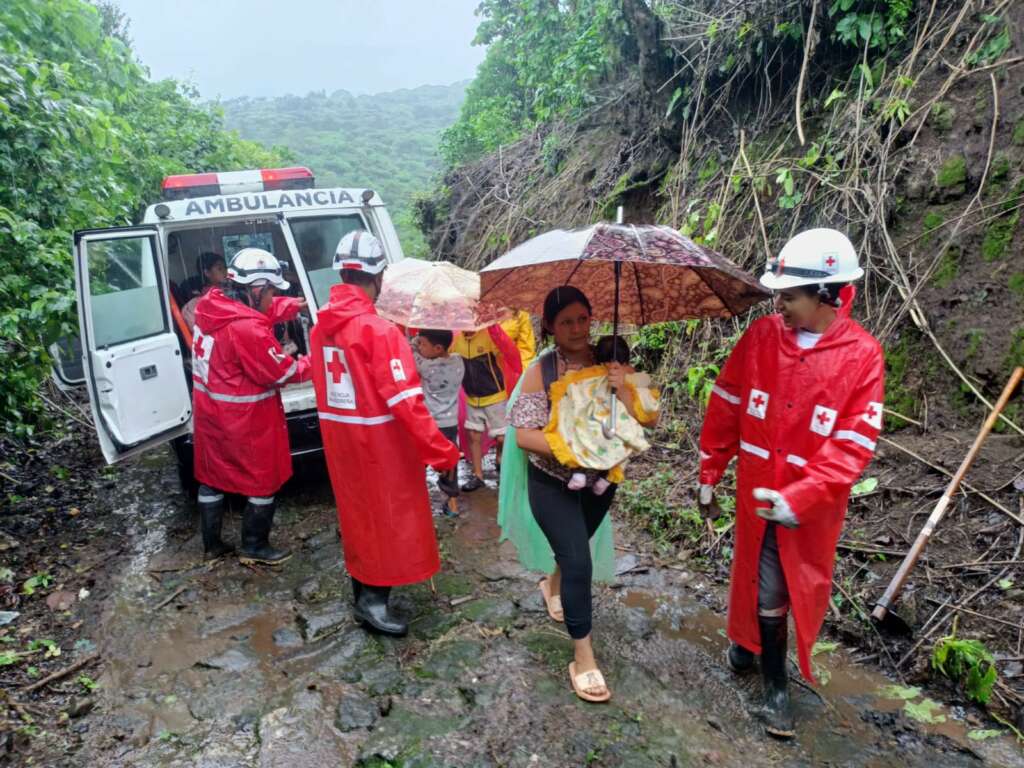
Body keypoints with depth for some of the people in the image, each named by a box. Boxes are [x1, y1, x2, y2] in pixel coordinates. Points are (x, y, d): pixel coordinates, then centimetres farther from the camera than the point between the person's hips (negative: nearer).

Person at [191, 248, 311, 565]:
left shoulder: (212, 305, -3)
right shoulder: (247, 329, -29)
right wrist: (314, 362, -5)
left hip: (209, 414, 9)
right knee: (264, 482, 10)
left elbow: (264, 310, 12)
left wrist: (295, 305, 3)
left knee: (211, 478, 20)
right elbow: (283, 372, -20)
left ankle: (212, 544, 35)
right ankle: (254, 547, 23)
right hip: (245, 422, -9)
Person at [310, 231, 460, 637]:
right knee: (391, 516, 7)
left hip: (339, 436, 8)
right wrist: (439, 449, -21)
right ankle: (374, 599, 10)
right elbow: (405, 400, -25)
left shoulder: (321, 326, 2)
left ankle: (363, 591, 35)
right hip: (380, 440, -7)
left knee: (356, 513, 20)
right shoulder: (379, 330, -22)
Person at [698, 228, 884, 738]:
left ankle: (753, 641, 41)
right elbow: (725, 408, 1)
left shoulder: (862, 355, -14)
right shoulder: (760, 337, -7)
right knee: (762, 585, 12)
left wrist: (798, 499, -26)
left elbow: (854, 445, -17)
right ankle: (775, 683, 36)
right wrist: (709, 474, 6)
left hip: (814, 503, -1)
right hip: (756, 490, 2)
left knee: (800, 588, 13)